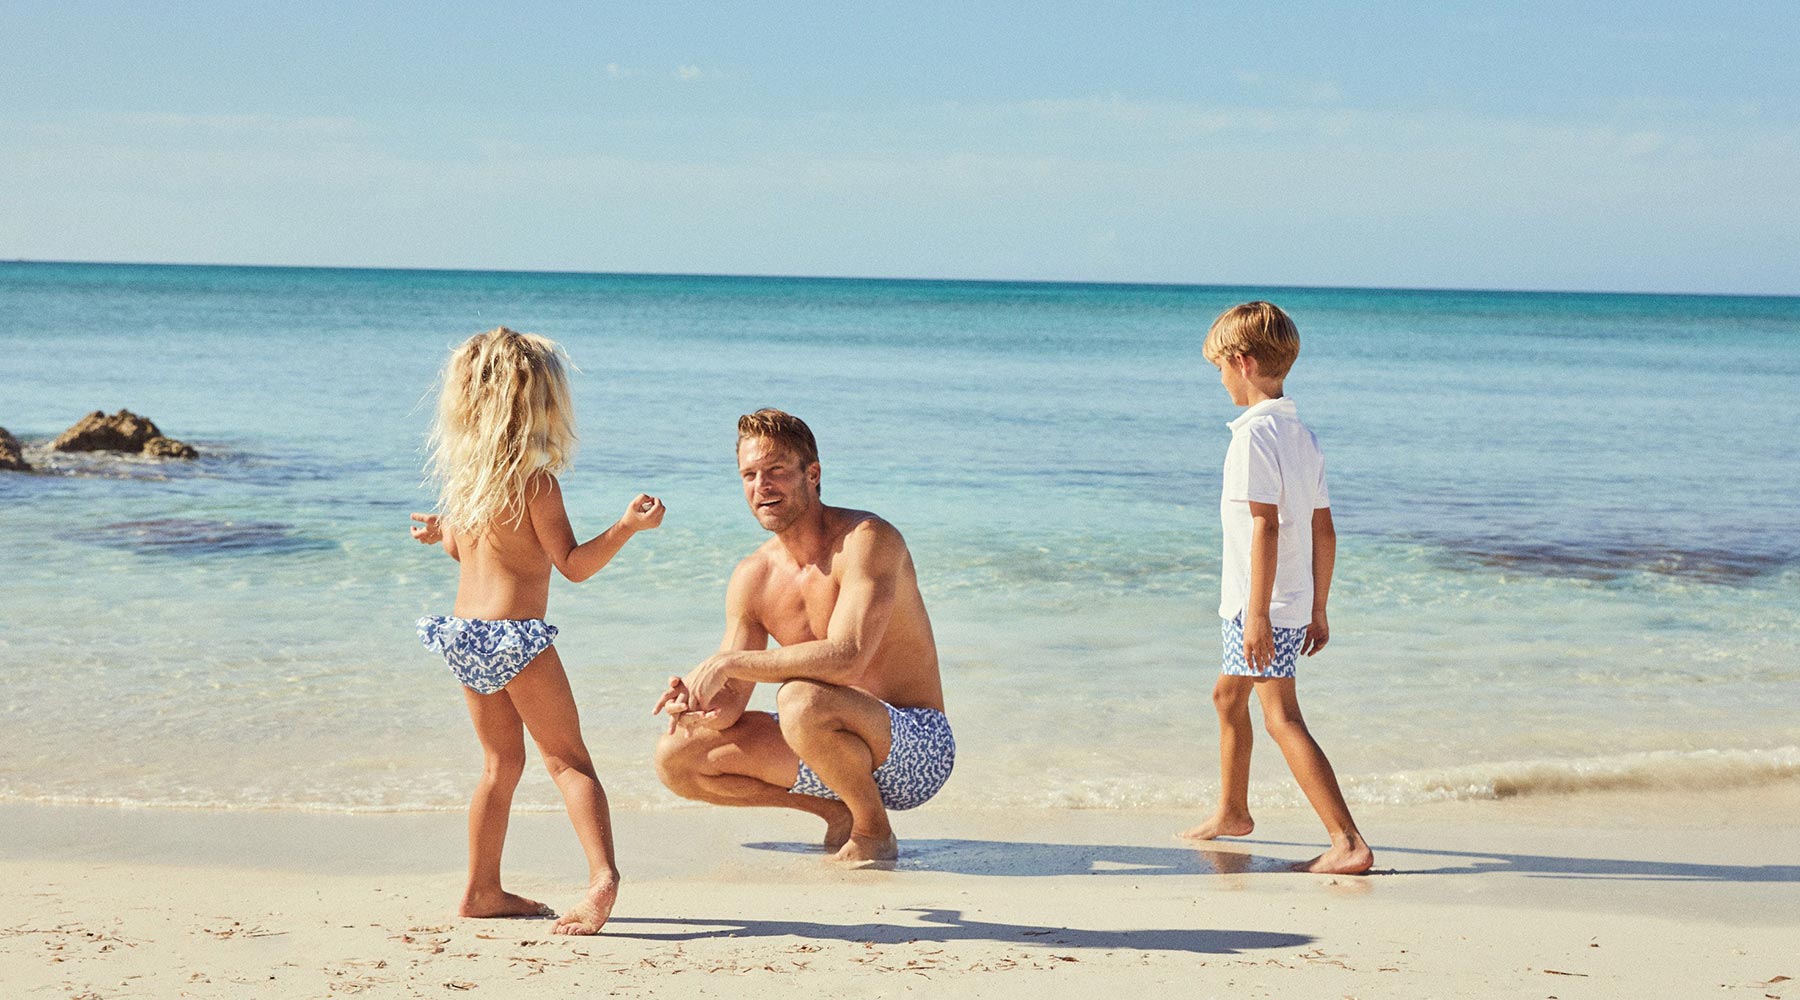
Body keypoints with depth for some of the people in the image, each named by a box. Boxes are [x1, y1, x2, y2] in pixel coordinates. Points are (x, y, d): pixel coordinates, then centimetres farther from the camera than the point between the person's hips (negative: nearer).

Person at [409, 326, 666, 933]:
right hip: (515, 635, -7)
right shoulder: (536, 480, -12)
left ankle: (483, 891, 21)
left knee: (501, 761, 17)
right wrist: (627, 527, -19)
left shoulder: (461, 474, 8)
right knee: (568, 759, -3)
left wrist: (441, 532, 45)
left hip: (463, 632, 7)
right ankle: (602, 875, -18)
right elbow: (573, 564, -13)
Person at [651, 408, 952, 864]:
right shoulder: (751, 578, 3)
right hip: (845, 744, 7)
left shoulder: (866, 540, -18)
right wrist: (697, 705, -23)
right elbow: (730, 706, 1)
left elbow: (845, 658, -32)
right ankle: (838, 809, 6)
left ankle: (874, 829, -11)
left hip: (917, 743, -7)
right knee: (675, 757, -2)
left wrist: (730, 662, -28)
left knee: (800, 699, -37)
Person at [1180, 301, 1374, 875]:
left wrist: (1258, 614, -23)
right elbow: (1324, 532, 13)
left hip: (1263, 606, -10)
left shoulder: (1253, 433, -16)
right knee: (1228, 696, 25)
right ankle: (1232, 812, 42)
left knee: (1282, 718, -12)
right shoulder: (1302, 435, 11)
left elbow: (1266, 527, -23)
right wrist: (1317, 610, 18)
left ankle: (1349, 843, -19)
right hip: (1297, 602, 10)